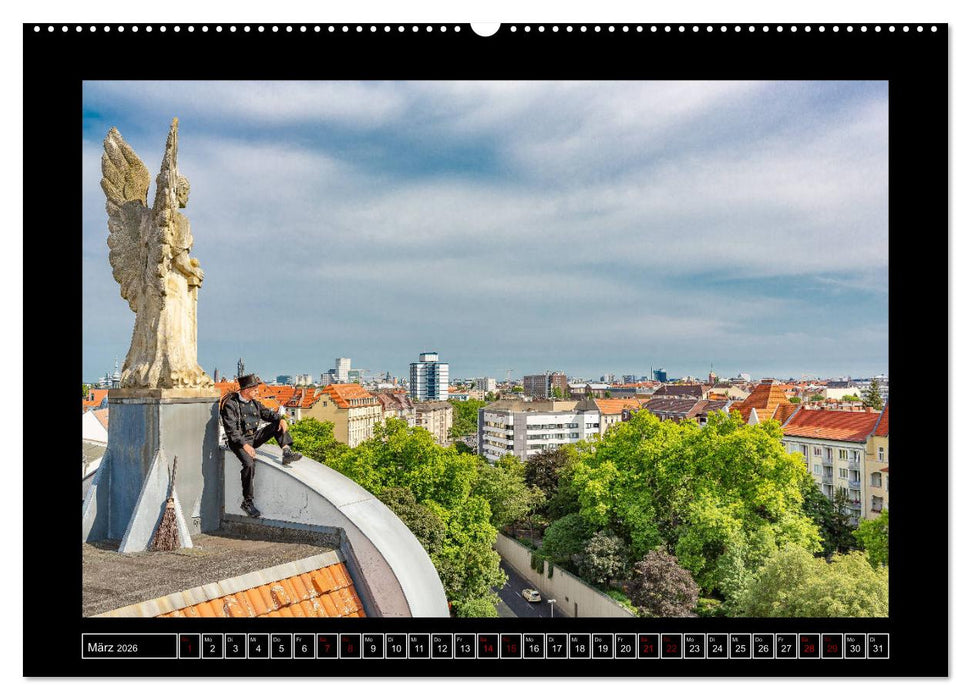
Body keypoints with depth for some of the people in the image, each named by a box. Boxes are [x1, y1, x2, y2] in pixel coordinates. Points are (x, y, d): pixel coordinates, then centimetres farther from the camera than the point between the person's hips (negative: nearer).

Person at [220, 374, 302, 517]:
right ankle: (247, 502, -21)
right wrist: (245, 445, -28)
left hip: (253, 437, 7)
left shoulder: (253, 402, 10)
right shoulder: (230, 404, -12)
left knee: (277, 425, -5)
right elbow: (231, 430, -18)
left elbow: (267, 413, 15)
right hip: (239, 441, -7)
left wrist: (281, 420, -8)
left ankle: (287, 452, -23)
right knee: (249, 463, -31)